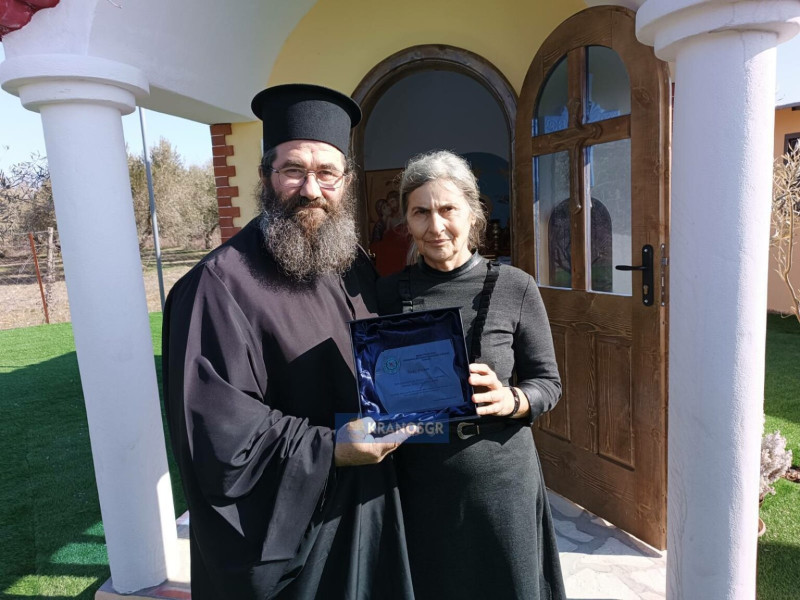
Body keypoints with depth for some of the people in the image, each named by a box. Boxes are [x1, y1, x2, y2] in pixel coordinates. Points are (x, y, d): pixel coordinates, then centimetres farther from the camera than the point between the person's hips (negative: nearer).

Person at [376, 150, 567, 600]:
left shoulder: (514, 287, -8)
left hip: (498, 476, -1)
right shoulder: (390, 293, -1)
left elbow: (548, 382, -2)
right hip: (416, 482, 2)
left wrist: (510, 401, -21)